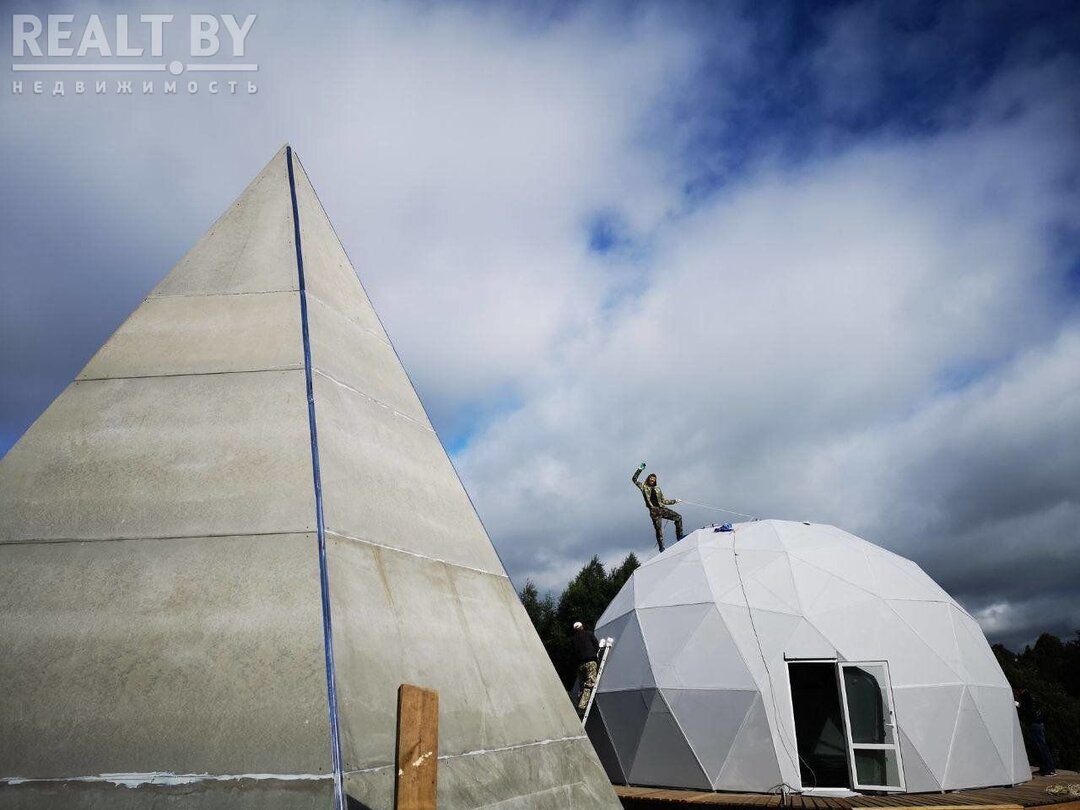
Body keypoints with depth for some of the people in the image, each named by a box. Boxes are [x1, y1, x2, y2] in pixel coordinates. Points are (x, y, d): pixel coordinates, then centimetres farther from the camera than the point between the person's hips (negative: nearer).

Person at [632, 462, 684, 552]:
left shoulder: (658, 489, 23)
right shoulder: (644, 487, 11)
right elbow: (634, 479, 1)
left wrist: (674, 501, 17)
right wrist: (640, 469, -4)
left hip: (662, 508, 5)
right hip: (654, 511, -5)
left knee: (678, 517, -6)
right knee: (659, 529, -10)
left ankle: (679, 536, -1)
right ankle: (661, 548, -6)